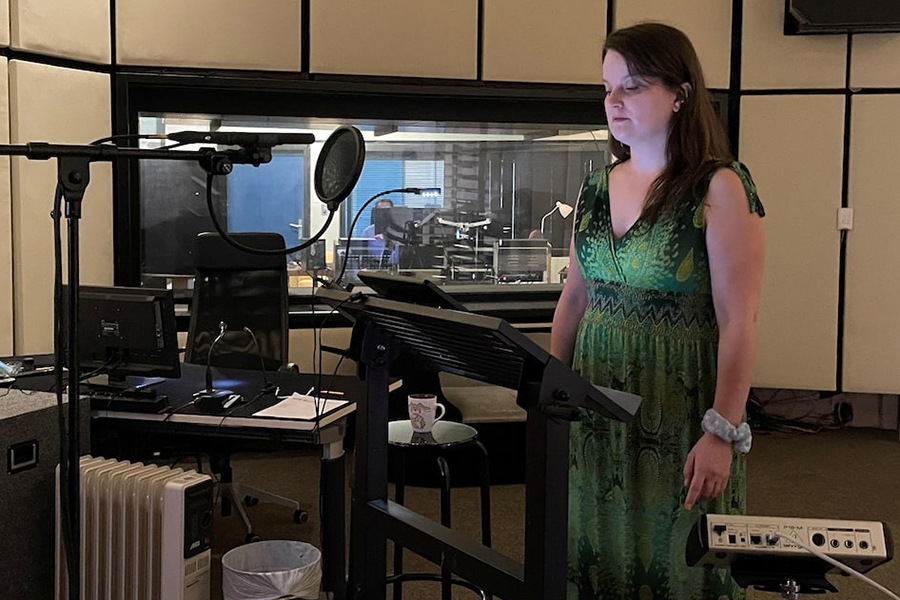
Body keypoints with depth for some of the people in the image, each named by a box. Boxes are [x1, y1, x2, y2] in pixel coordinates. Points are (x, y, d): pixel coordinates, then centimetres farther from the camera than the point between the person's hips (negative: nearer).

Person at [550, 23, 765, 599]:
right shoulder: (597, 186, 8)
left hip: (680, 409, -5)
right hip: (596, 406, 5)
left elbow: (738, 321, -15)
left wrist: (722, 433, -19)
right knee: (599, 552, 13)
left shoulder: (720, 188, -10)